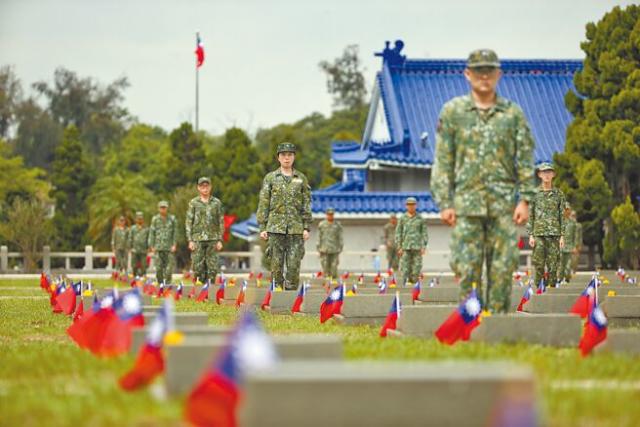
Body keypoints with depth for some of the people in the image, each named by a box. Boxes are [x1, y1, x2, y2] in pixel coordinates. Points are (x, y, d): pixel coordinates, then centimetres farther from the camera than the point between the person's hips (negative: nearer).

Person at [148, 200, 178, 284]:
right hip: (158, 247, 1)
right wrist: (152, 246, 1)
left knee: (169, 267, -7)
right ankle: (160, 283, 9)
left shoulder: (172, 219, 6)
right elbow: (152, 233, 7)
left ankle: (168, 283, -3)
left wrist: (174, 245, -2)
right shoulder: (155, 219, 7)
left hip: (169, 247, 0)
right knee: (159, 267, -1)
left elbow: (175, 232, 6)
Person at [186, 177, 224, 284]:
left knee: (213, 268, -2)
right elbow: (188, 222, 4)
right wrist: (190, 240, -4)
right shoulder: (193, 203, 6)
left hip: (213, 239, 1)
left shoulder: (216, 202, 8)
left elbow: (221, 222, 9)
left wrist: (220, 240, 1)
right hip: (198, 239, -1)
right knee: (198, 267, -3)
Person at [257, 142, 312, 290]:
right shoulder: (270, 178, 5)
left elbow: (306, 205, 6)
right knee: (277, 264, 0)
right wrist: (262, 228, -3)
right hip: (276, 227, 0)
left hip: (296, 228, 0)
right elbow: (263, 204, 4)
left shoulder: (301, 178, 7)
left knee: (294, 265, -3)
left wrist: (307, 228, -1)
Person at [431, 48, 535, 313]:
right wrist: (445, 203, -1)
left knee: (502, 268, -1)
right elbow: (443, 162, 6)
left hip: (504, 203, 1)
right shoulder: (452, 112, 7)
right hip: (467, 201, 0)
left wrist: (524, 200, -2)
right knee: (467, 268, -3)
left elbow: (525, 160, 7)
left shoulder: (513, 113, 8)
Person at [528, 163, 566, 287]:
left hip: (554, 234, 1)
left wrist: (562, 236, 1)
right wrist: (531, 235, -2)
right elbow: (530, 216, 6)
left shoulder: (558, 194, 8)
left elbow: (562, 216, 8)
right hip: (539, 234, -1)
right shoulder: (535, 194, 6)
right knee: (538, 264, -4)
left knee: (553, 265, 0)